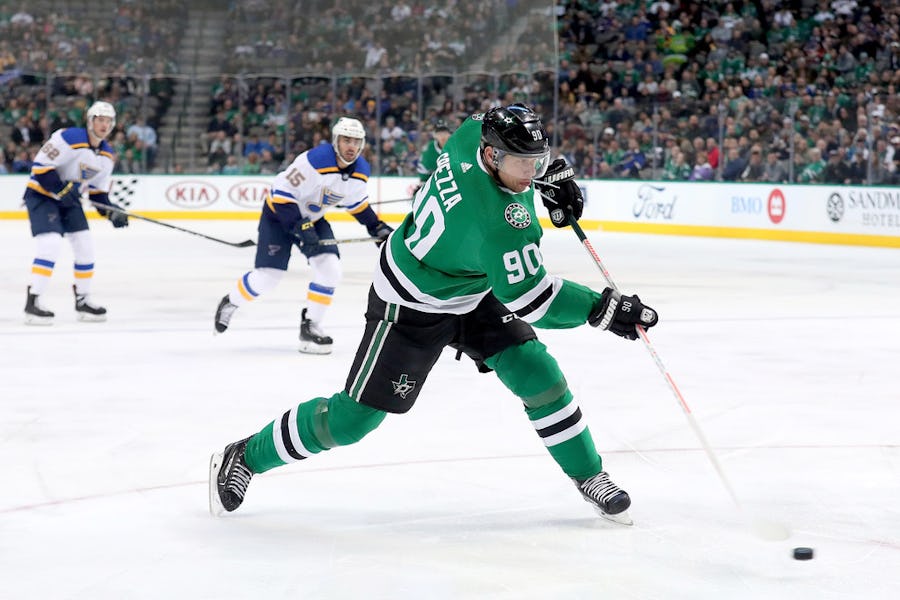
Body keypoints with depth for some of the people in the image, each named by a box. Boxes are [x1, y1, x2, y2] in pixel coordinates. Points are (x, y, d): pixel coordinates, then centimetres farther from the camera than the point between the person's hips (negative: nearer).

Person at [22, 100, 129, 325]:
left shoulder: (107, 155, 4)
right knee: (51, 243, -23)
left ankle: (82, 301, 20)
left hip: (68, 199, 8)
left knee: (85, 246, 6)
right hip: (41, 195, -8)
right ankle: (32, 303, -22)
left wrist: (111, 212, -4)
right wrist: (60, 188, -29)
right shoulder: (69, 138, -22)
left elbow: (99, 191, 11)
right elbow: (40, 166, -23)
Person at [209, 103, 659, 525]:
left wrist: (553, 171, 3)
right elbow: (528, 298, -32)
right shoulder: (499, 221, -39)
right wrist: (601, 309, -33)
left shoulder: (477, 130, -17)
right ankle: (244, 458, 16)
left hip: (473, 293, 8)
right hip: (411, 307, -8)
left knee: (537, 374, -3)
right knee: (354, 417, -2)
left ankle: (589, 477, 13)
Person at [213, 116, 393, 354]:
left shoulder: (360, 171, -9)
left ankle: (310, 326, 0)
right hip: (279, 214, -6)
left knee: (330, 269, -13)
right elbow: (281, 192, -29)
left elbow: (357, 203, 12)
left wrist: (377, 227, 6)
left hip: (313, 218, 6)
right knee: (267, 276, -8)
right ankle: (230, 303, 21)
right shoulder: (315, 160, -32)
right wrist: (299, 226, -34)